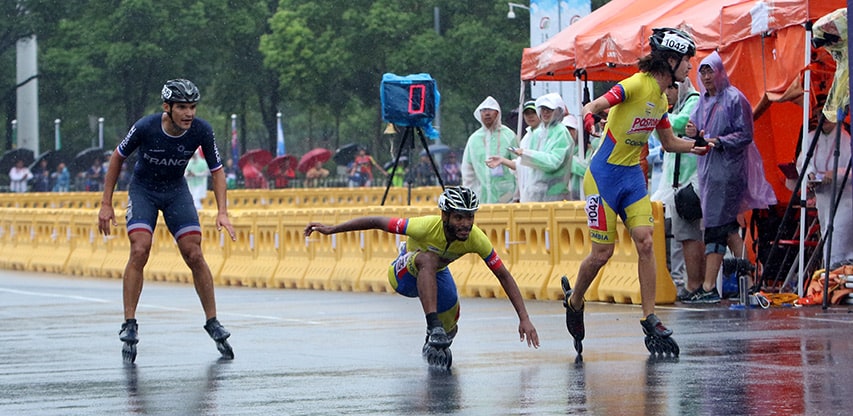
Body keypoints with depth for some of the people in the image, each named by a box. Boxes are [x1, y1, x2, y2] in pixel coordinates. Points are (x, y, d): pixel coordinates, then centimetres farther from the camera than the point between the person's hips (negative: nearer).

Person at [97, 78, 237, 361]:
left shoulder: (201, 131, -21)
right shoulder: (145, 128, -27)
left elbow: (217, 171, -7)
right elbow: (117, 158, -9)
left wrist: (222, 212, -18)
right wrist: (106, 204, -8)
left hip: (176, 191, 2)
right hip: (143, 190, -2)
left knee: (194, 255, -8)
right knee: (139, 251, -19)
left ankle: (212, 323, 6)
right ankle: (129, 325, -11)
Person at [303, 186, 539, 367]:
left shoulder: (476, 239, -29)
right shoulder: (426, 227, -38)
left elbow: (504, 276, -21)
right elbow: (377, 223, -29)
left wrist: (524, 318, -26)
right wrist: (331, 229, -27)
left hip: (437, 275, 4)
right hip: (405, 274, -4)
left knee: (449, 330, 6)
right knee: (428, 259, -38)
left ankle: (432, 346, 44)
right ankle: (433, 327, -44)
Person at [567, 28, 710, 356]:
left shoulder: (661, 98, 9)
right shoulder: (637, 85, -16)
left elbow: (670, 142, 24)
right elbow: (592, 107, -23)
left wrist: (698, 146, 9)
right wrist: (588, 119, -45)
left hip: (633, 175, 7)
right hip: (605, 174, -7)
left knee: (646, 242, -8)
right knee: (602, 252, -3)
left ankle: (649, 319, -7)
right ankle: (574, 302, 23)